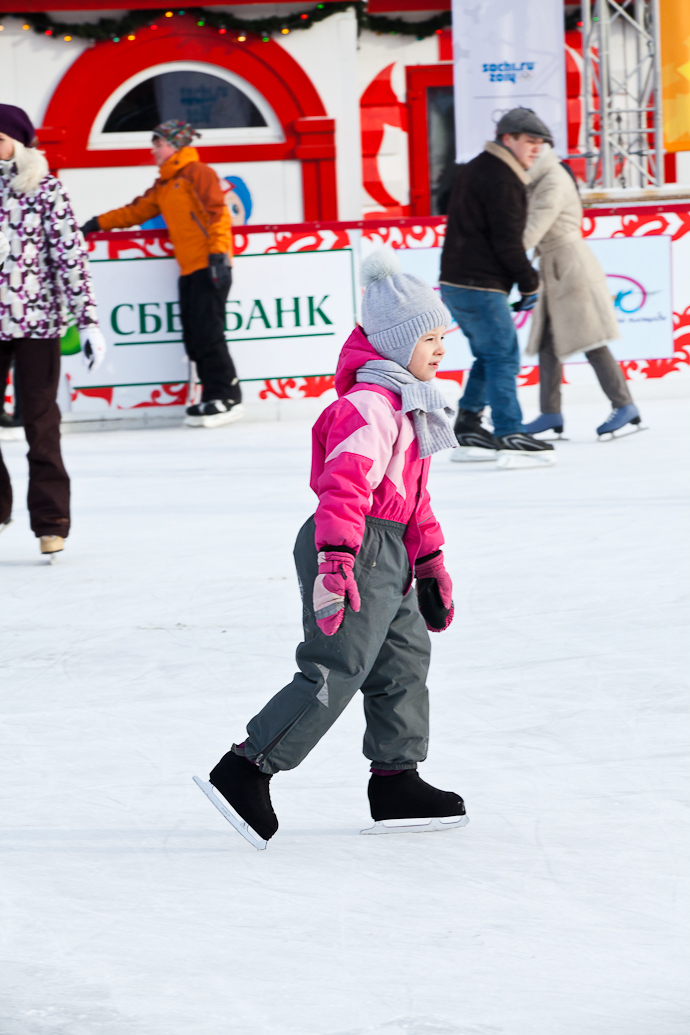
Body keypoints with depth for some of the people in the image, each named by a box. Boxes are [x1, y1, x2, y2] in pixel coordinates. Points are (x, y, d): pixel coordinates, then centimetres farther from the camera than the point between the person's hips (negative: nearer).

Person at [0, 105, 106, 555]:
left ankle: (51, 521, 5)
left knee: (40, 421, -1)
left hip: (37, 320, -3)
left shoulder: (45, 189, -3)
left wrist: (88, 320, -9)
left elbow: (72, 256, -5)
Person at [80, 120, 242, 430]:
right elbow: (137, 212, 26)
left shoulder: (197, 173, -5)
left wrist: (218, 254, -21)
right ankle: (213, 398, 5)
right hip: (189, 270, 9)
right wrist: (98, 223, 20)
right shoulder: (163, 187, 22)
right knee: (194, 337, 3)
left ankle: (228, 398, -9)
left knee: (208, 334, -12)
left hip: (209, 266, -9)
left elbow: (218, 212, -13)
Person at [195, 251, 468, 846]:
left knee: (405, 659, 15)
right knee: (336, 672, -12)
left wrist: (430, 565, 28)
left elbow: (413, 495, 26)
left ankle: (396, 780, 23)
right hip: (357, 550, -11)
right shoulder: (370, 406, -18)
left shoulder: (409, 404, 18)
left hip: (387, 555, 11)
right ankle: (246, 771, -11)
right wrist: (337, 563, -35)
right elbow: (345, 484, -28)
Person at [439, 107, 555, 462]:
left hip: (456, 282, 10)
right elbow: (507, 242, -17)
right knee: (503, 356, -8)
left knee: (489, 357, 17)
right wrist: (529, 283, -6)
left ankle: (467, 427, 17)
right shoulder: (502, 180, -14)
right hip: (480, 286, -10)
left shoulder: (473, 170, 18)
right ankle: (508, 433, -10)